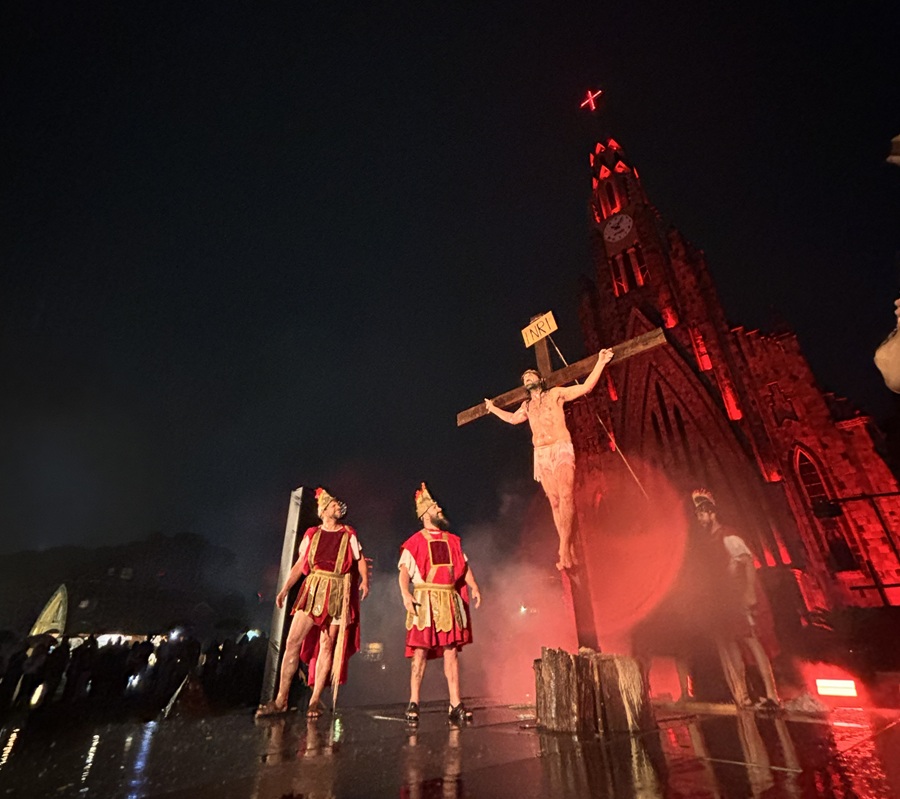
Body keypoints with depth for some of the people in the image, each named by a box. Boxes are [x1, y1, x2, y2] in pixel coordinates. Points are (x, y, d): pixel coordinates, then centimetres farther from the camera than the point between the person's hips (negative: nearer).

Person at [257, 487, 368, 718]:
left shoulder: (349, 535, 8)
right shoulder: (312, 534, 10)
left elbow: (360, 560, 6)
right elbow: (299, 564, 11)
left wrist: (364, 581, -10)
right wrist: (285, 589, 3)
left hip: (338, 594, -1)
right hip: (313, 590, 1)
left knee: (327, 645, 0)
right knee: (293, 641, -3)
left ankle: (315, 701, 10)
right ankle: (281, 700, 8)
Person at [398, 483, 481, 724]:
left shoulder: (453, 540, 16)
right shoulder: (415, 541, 1)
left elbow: (464, 566, 14)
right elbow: (404, 570, -7)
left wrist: (474, 587, 0)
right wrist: (405, 593, -22)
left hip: (450, 600, 4)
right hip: (425, 599, -4)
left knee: (451, 650, 5)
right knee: (420, 651, -1)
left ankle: (455, 704, 11)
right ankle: (413, 703, 10)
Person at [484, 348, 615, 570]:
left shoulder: (555, 393, 10)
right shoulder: (526, 406, 23)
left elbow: (586, 387, 4)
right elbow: (513, 419, 41)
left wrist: (600, 363, -2)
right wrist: (493, 408, 49)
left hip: (561, 449, -4)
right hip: (541, 455, 4)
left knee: (566, 496, -21)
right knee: (555, 502, -2)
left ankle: (564, 548, -23)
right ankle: (569, 551, 0)